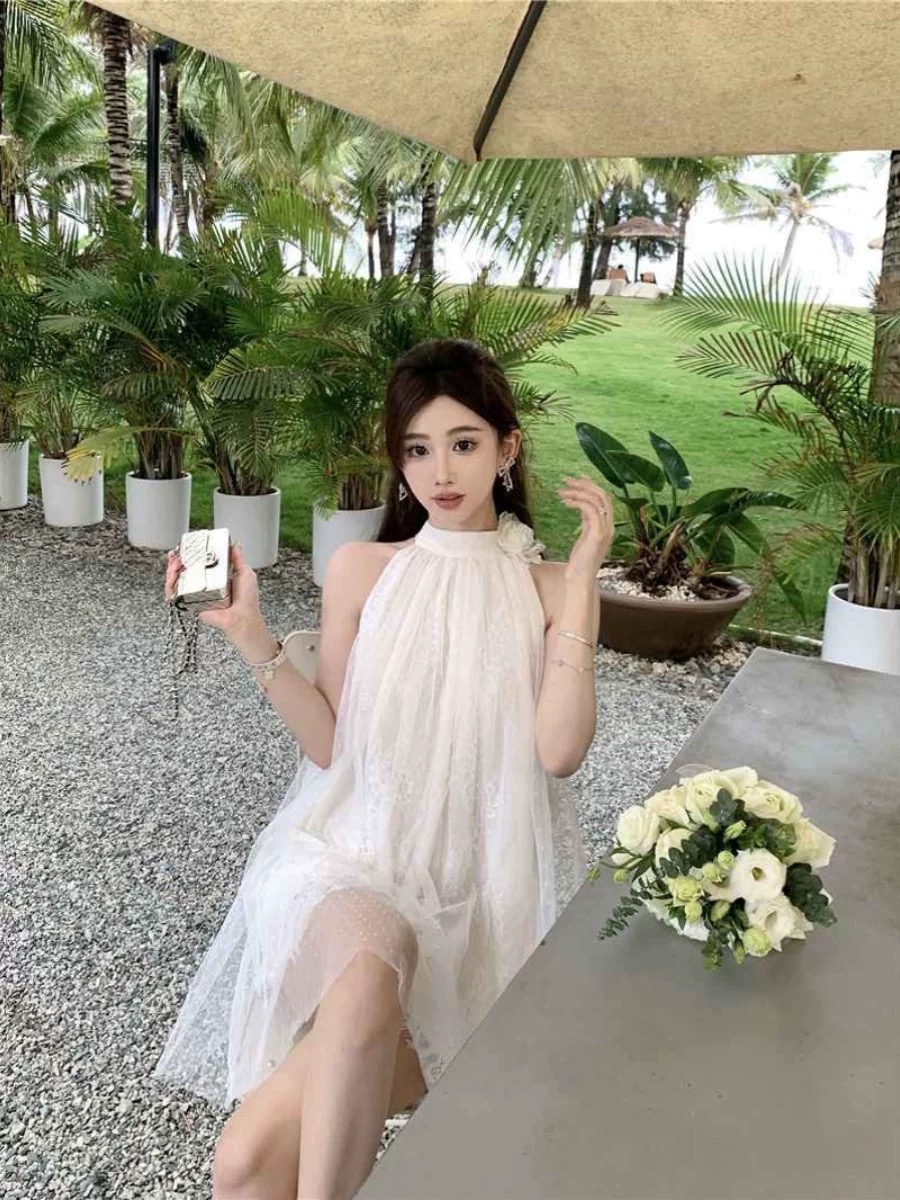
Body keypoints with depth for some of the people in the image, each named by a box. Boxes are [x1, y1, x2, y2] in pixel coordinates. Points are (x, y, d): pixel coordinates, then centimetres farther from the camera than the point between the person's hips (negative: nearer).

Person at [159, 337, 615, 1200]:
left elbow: (559, 751, -13)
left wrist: (582, 581, -12)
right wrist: (251, 637, -9)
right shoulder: (361, 569, 2)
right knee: (369, 969, -35)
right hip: (361, 847, 2)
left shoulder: (549, 587, 0)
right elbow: (331, 743, 2)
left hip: (488, 871, -1)